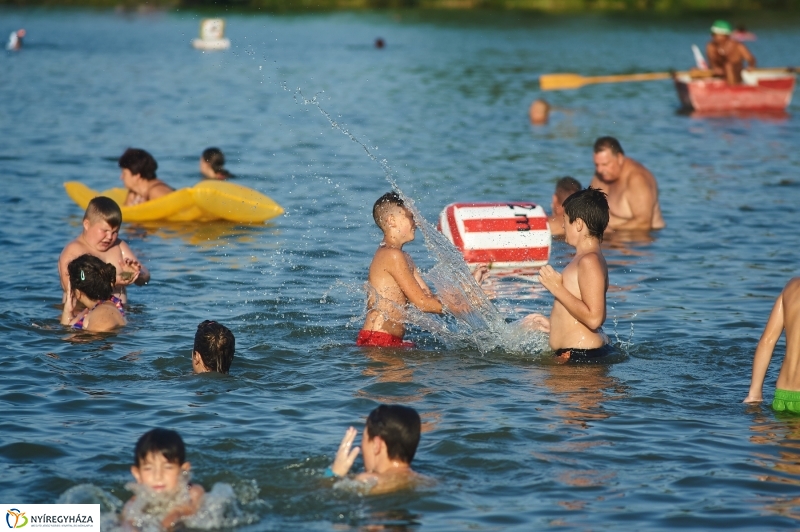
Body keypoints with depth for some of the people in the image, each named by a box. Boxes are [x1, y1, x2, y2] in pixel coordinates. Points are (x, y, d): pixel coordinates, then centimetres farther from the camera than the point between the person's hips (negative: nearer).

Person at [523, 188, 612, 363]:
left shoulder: (589, 261, -14)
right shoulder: (584, 258, 18)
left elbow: (594, 319, -22)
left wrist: (557, 289, -16)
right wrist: (553, 324, 26)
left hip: (581, 355, -10)